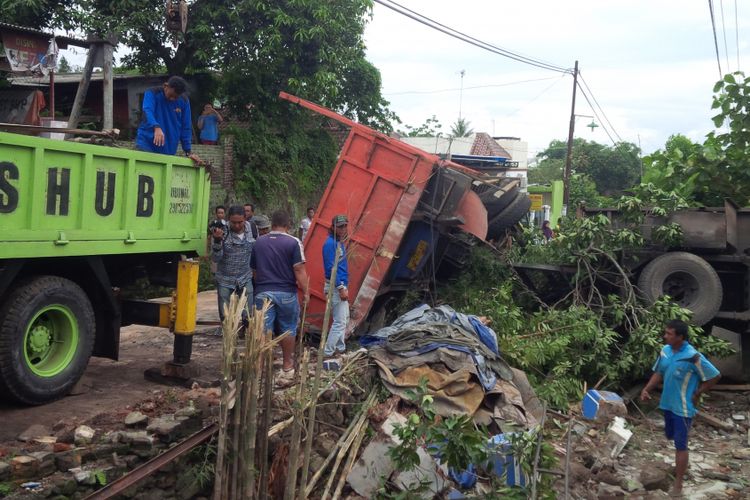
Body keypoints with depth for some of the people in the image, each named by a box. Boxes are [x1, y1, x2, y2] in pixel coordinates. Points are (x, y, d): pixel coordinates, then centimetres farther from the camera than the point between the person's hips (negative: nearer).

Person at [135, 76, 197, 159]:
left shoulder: (184, 102, 3)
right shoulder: (152, 93, -7)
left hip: (169, 150, 3)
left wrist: (188, 151, 1)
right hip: (147, 141, -3)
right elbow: (148, 111, -26)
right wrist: (156, 127, -46)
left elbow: (186, 127, 6)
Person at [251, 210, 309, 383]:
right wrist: (305, 291, -5)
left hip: (263, 292, 2)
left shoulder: (259, 242, 7)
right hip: (286, 293, -2)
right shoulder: (293, 243, -7)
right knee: (288, 330, 13)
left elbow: (254, 269, 14)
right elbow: (299, 270, -12)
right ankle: (287, 367, 24)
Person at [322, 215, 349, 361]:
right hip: (335, 287, -10)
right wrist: (341, 288, -23)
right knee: (340, 321, -9)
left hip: (341, 285, 10)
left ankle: (340, 348, 28)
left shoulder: (339, 242, 12)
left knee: (345, 319, 18)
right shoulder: (330, 243, -17)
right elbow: (331, 268, -22)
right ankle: (327, 353, -5)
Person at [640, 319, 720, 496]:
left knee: (680, 444, 0)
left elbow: (715, 376, -15)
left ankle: (678, 484, 9)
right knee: (672, 437, 23)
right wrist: (647, 389, -2)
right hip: (667, 404, 7)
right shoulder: (665, 351, -3)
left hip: (683, 408, -7)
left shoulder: (693, 357, -24)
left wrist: (696, 395, -10)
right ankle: (681, 465, 48)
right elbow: (659, 372, 11)